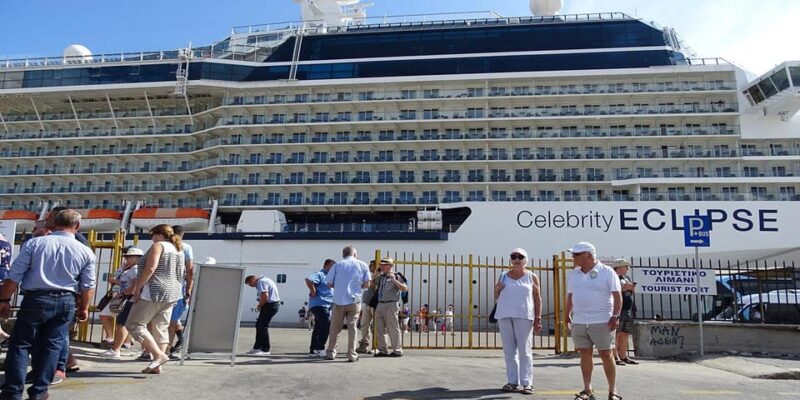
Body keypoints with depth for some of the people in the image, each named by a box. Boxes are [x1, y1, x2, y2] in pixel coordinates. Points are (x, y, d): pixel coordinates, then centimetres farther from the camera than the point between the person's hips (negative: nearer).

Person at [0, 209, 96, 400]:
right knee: (52, 346, 12)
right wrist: (84, 308, 16)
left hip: (35, 300, -1)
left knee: (20, 344, 10)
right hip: (65, 302, 2)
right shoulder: (86, 252, -1)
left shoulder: (34, 243, -2)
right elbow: (88, 285, 3)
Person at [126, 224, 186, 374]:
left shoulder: (158, 245, -6)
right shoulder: (179, 249, 19)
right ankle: (157, 366, 8)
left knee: (134, 324, -2)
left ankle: (159, 355, -12)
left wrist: (137, 287, -12)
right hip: (172, 294, 9)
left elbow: (150, 268, -17)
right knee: (161, 328, 9)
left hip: (154, 292, -9)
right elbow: (181, 273, 20)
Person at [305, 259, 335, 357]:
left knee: (318, 328, 11)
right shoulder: (319, 274, -7)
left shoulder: (329, 277, 22)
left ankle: (313, 350, 17)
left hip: (327, 305, 10)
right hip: (319, 304, -10)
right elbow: (308, 280, -26)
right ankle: (320, 349, -13)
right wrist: (313, 292, -21)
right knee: (326, 324, -17)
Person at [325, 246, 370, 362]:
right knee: (352, 327, 5)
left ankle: (331, 352, 18)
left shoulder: (337, 265, 1)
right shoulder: (362, 265, 3)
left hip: (339, 301, 0)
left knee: (335, 328, 11)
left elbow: (329, 284, 0)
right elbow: (367, 284, 2)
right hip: (354, 301, 0)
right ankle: (352, 354, 6)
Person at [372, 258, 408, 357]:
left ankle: (397, 350, 3)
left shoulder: (396, 277, -4)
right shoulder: (380, 277, 15)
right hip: (380, 305, 7)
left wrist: (394, 280, -26)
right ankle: (383, 350, 19)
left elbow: (405, 289, -15)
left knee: (393, 329, -4)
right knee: (380, 329, 10)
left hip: (391, 305, -7)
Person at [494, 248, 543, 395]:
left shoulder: (532, 277, 6)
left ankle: (527, 383, 0)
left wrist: (538, 319, -4)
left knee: (524, 350, -4)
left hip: (523, 317, -3)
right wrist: (497, 289, -3)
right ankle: (512, 382, 11)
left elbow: (538, 299, 4)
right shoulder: (503, 277, 13)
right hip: (504, 316, 3)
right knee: (509, 350, 5)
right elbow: (496, 298, 19)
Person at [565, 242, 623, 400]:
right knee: (585, 355, 8)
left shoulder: (607, 272, -6)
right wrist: (567, 315, 14)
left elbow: (617, 295, -8)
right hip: (579, 322, 5)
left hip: (602, 322, -5)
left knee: (606, 355, 1)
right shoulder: (573, 274, 11)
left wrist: (615, 316, -16)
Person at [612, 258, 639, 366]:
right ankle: (615, 356, -9)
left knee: (625, 334, 9)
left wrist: (632, 288, 5)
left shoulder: (626, 278, 22)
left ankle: (623, 356, 15)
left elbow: (632, 292, 27)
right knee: (616, 333, -10)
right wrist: (623, 288, -20)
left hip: (628, 310, 9)